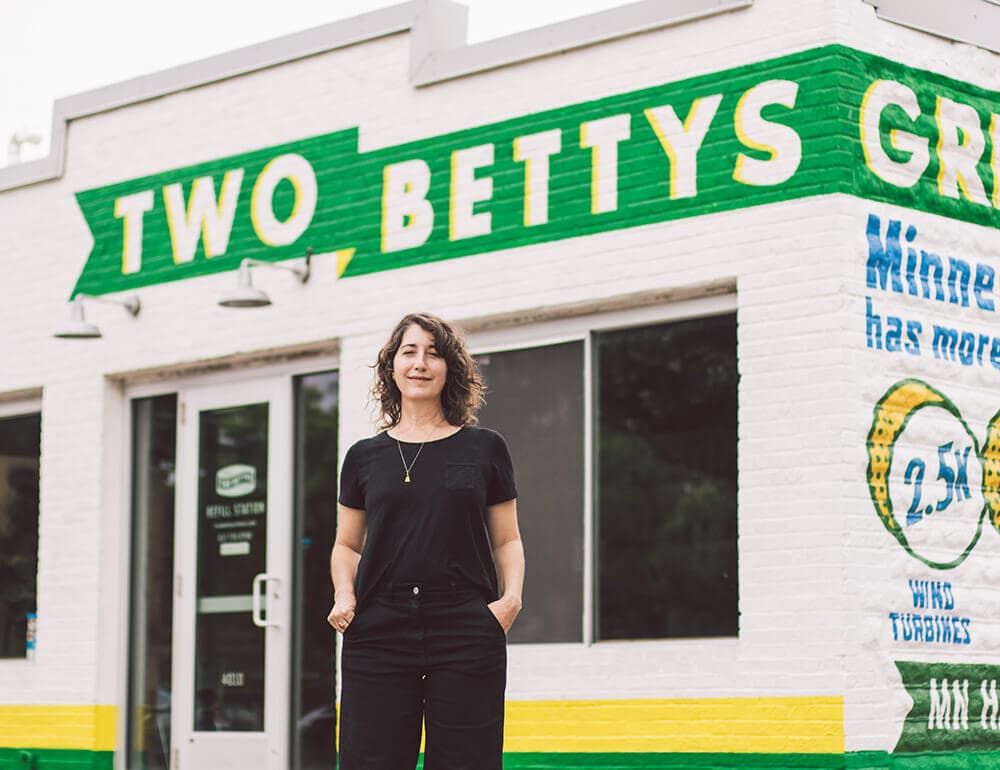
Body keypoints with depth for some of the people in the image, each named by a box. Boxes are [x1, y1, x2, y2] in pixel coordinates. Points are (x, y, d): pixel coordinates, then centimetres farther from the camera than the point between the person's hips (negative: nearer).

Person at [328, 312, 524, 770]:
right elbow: (347, 546, 18)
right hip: (378, 633, 1)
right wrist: (344, 597, -1)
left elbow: (506, 540, 12)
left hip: (466, 634, -1)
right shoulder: (365, 456, 12)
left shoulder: (484, 448, 9)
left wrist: (511, 597, -6)